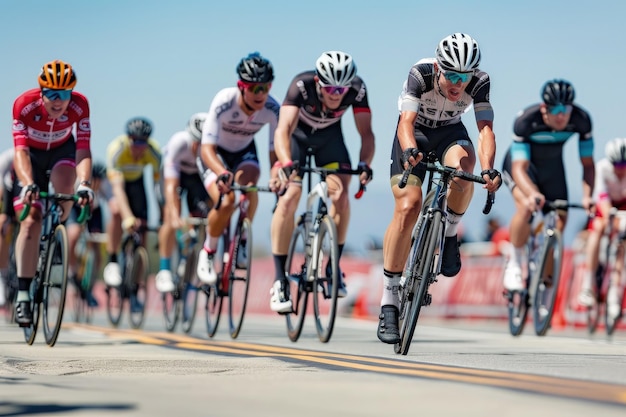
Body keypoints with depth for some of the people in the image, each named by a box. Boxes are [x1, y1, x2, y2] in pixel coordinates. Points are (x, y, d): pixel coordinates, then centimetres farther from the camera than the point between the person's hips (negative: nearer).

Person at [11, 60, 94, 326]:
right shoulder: (24, 104, -32)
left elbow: (83, 149, -33)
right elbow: (20, 150, -37)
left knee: (65, 183, -34)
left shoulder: (79, 105, -29)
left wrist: (84, 184, -50)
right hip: (32, 155, -1)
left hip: (62, 150, 1)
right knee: (31, 221, -14)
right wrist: (28, 184, -53)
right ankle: (23, 294, -12)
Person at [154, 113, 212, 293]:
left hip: (199, 175, 2)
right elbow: (171, 185, -40)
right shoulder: (179, 143, -38)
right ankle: (164, 271, -14)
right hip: (175, 172, -2)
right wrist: (175, 216, -51)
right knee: (171, 218, -20)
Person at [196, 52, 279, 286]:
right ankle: (208, 253, -2)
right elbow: (207, 149, -39)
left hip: (245, 151, 2)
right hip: (216, 152, -2)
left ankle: (241, 241, -4)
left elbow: (274, 152, -20)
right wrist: (222, 174, -57)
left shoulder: (272, 109, -27)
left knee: (249, 188, -30)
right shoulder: (224, 102, -35)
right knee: (226, 201, -27)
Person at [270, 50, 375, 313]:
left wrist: (364, 164, -48)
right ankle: (279, 280, -15)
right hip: (297, 135, -2)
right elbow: (283, 129, -44)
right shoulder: (302, 85, -36)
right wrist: (286, 164, -61)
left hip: (330, 137, 2)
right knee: (289, 197, -19)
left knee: (341, 196, -18)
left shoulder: (357, 90, -29)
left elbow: (366, 132, -29)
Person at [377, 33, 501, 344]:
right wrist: (409, 151, -61)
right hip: (415, 133, -1)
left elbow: (485, 128, -33)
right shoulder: (420, 74, -31)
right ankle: (388, 303, -13)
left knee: (464, 166, -36)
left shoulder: (479, 82, -25)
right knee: (408, 207, -19)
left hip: (450, 132, 2)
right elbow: (406, 121, -40)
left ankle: (449, 234, -7)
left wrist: (488, 169, -51)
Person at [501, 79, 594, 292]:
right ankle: (514, 265, -12)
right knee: (526, 207, -30)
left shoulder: (581, 120, -27)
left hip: (552, 165, 4)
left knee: (559, 219, -6)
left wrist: (587, 195, -35)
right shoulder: (526, 120, -36)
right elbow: (519, 168, -39)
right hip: (522, 163, -4)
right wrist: (532, 194, -58)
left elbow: (587, 163, -19)